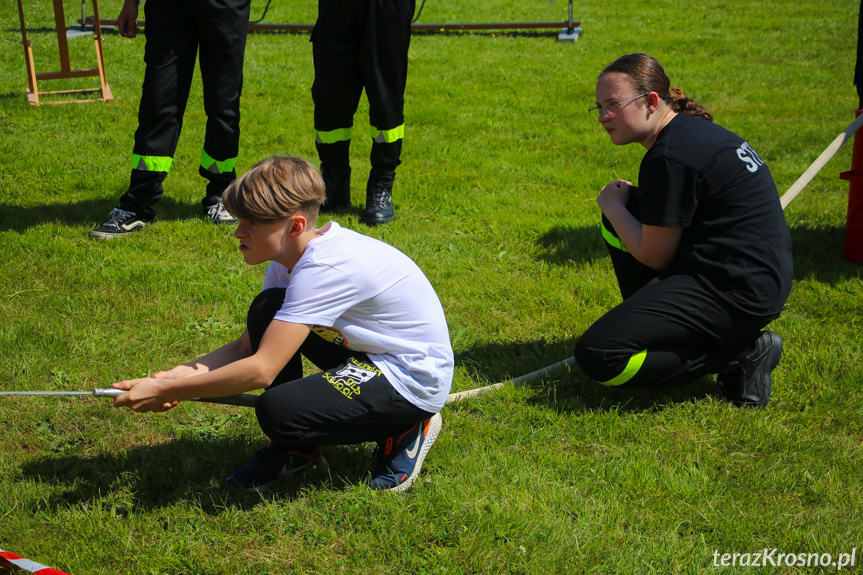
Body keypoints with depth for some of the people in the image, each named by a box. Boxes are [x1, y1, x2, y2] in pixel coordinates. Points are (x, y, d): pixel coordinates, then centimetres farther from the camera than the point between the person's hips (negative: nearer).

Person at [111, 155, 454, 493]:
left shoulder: (325, 269, -28)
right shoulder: (288, 260, 2)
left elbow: (261, 370, -32)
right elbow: (246, 348, 5)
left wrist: (165, 392, -26)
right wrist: (183, 373, -14)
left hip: (414, 382, -10)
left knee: (277, 411, -25)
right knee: (268, 310, -2)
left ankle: (403, 430, -1)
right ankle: (298, 450, 9)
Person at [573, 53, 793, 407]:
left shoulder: (671, 157, -19)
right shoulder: (691, 129, 13)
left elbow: (654, 257, -11)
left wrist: (613, 206, 2)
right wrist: (619, 205, 16)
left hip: (737, 293, -11)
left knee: (596, 358, -18)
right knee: (622, 215, 20)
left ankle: (740, 353, -10)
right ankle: (653, 327, 20)